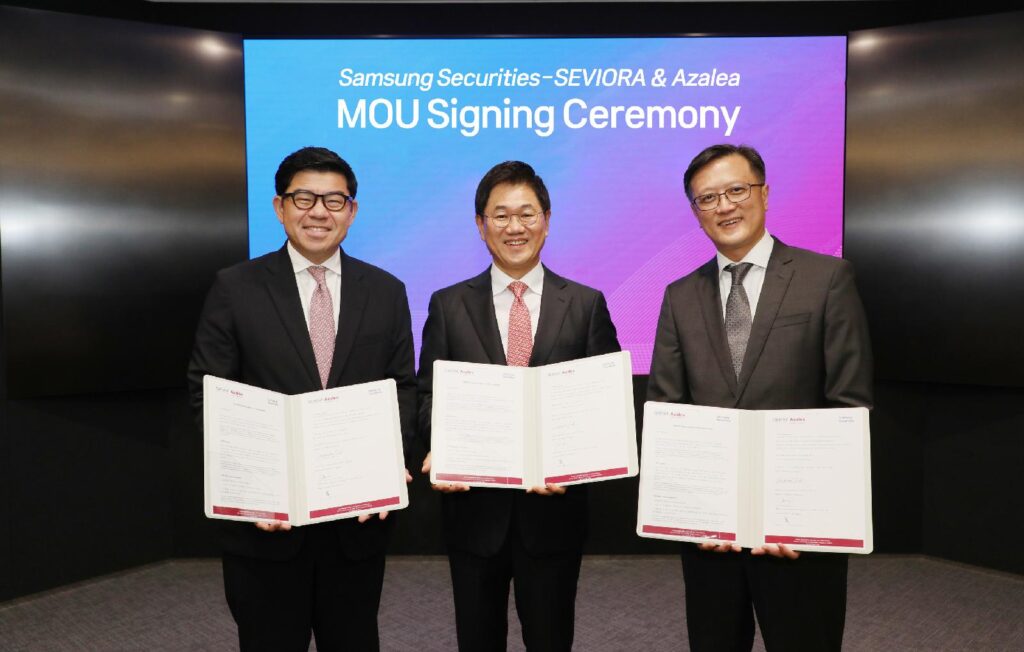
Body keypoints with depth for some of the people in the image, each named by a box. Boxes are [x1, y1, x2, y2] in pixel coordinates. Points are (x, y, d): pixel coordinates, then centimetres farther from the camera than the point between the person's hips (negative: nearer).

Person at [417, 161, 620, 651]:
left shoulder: (586, 305, 0)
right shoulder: (448, 306, 2)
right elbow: (428, 395, 2)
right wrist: (439, 450, -17)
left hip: (554, 507, 0)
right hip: (474, 507, 1)